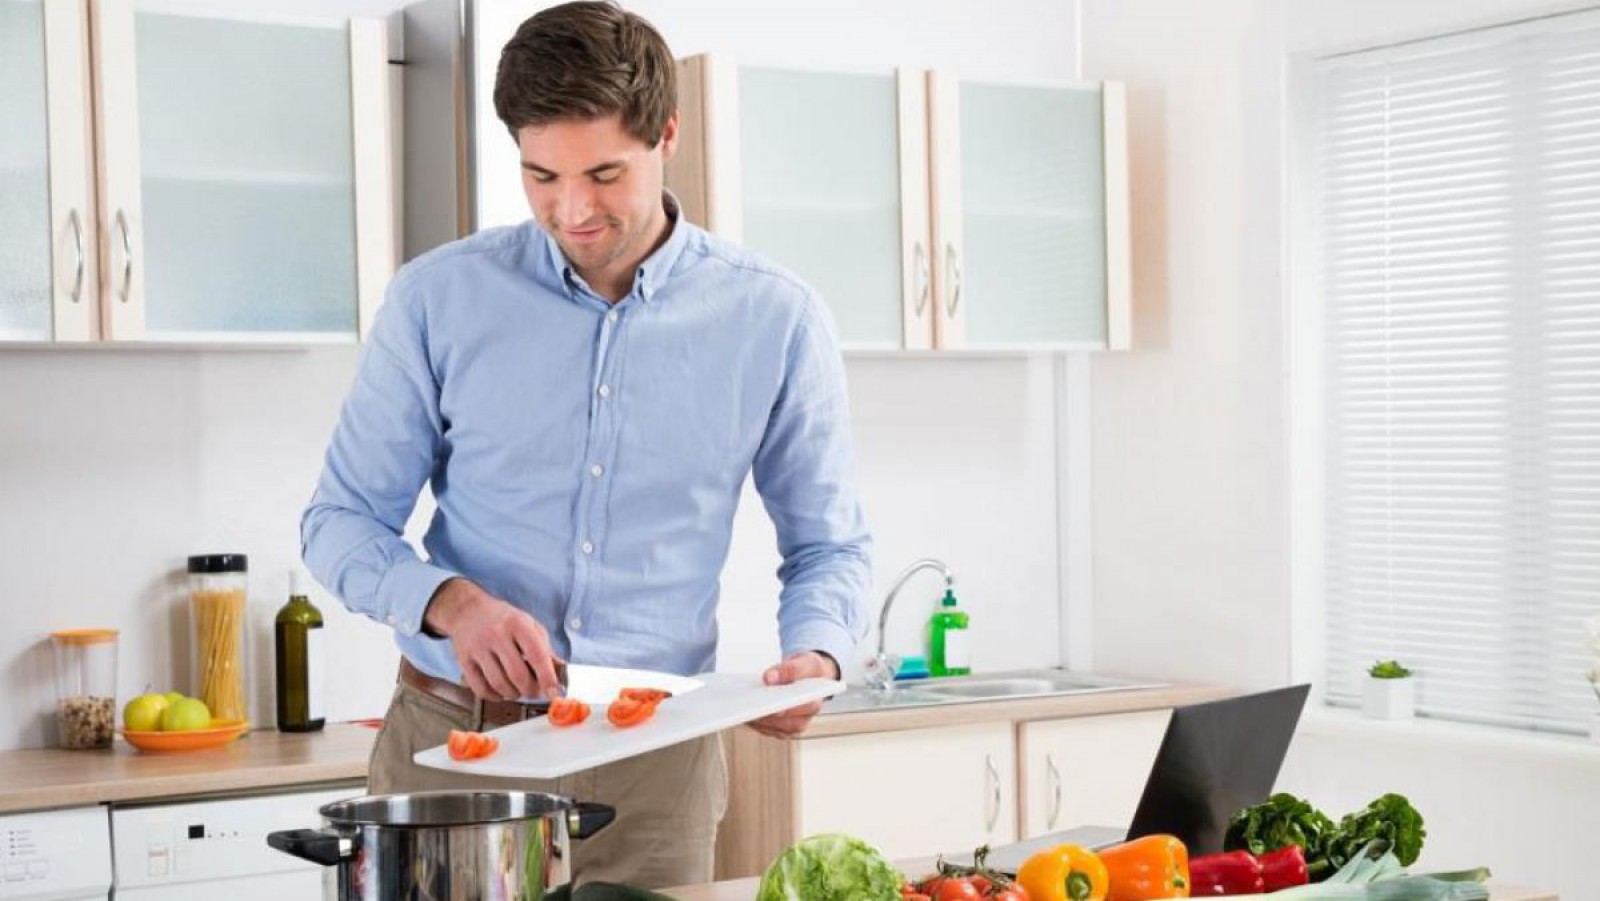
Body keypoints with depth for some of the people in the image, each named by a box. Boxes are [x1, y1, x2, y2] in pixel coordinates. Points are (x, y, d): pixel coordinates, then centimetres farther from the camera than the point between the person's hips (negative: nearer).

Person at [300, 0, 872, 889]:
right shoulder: (440, 298, -4)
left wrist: (814, 654, -13)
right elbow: (341, 523, 2)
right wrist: (450, 603, -18)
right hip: (453, 739, 0)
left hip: (655, 761, 0)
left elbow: (828, 546, 8)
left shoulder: (774, 318, -2)